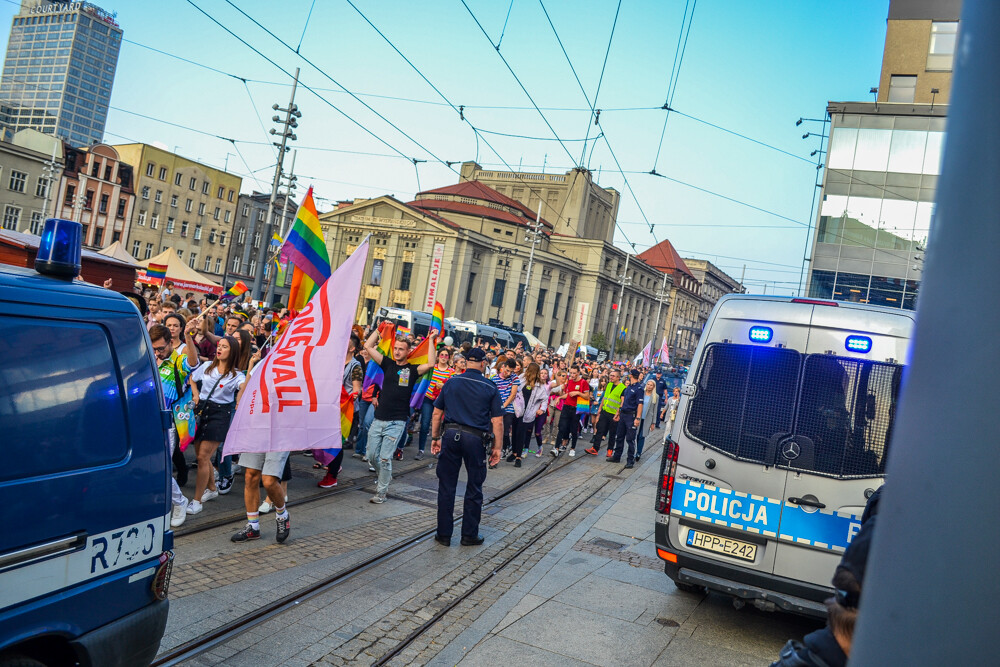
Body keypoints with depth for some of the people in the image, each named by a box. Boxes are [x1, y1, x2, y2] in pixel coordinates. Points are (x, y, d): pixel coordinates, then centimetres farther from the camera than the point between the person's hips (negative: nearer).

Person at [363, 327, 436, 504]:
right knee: (372, 456, 8)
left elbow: (431, 364, -18)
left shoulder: (412, 370, 0)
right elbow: (368, 346, 9)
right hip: (378, 419, 4)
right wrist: (379, 329, 8)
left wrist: (431, 340, -14)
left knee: (384, 458, -5)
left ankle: (381, 492, 9)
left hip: (396, 422, -4)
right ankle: (384, 477, 36)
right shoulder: (388, 364, 9)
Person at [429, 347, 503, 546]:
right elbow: (497, 421, -4)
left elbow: (437, 413, 7)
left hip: (451, 435, 2)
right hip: (476, 439, -2)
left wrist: (435, 437, 15)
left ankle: (444, 534, 15)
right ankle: (469, 535, 19)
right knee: (474, 489, 11)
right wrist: (497, 448, 3)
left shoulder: (451, 382, 5)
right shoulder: (491, 388, -2)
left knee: (446, 487, 9)